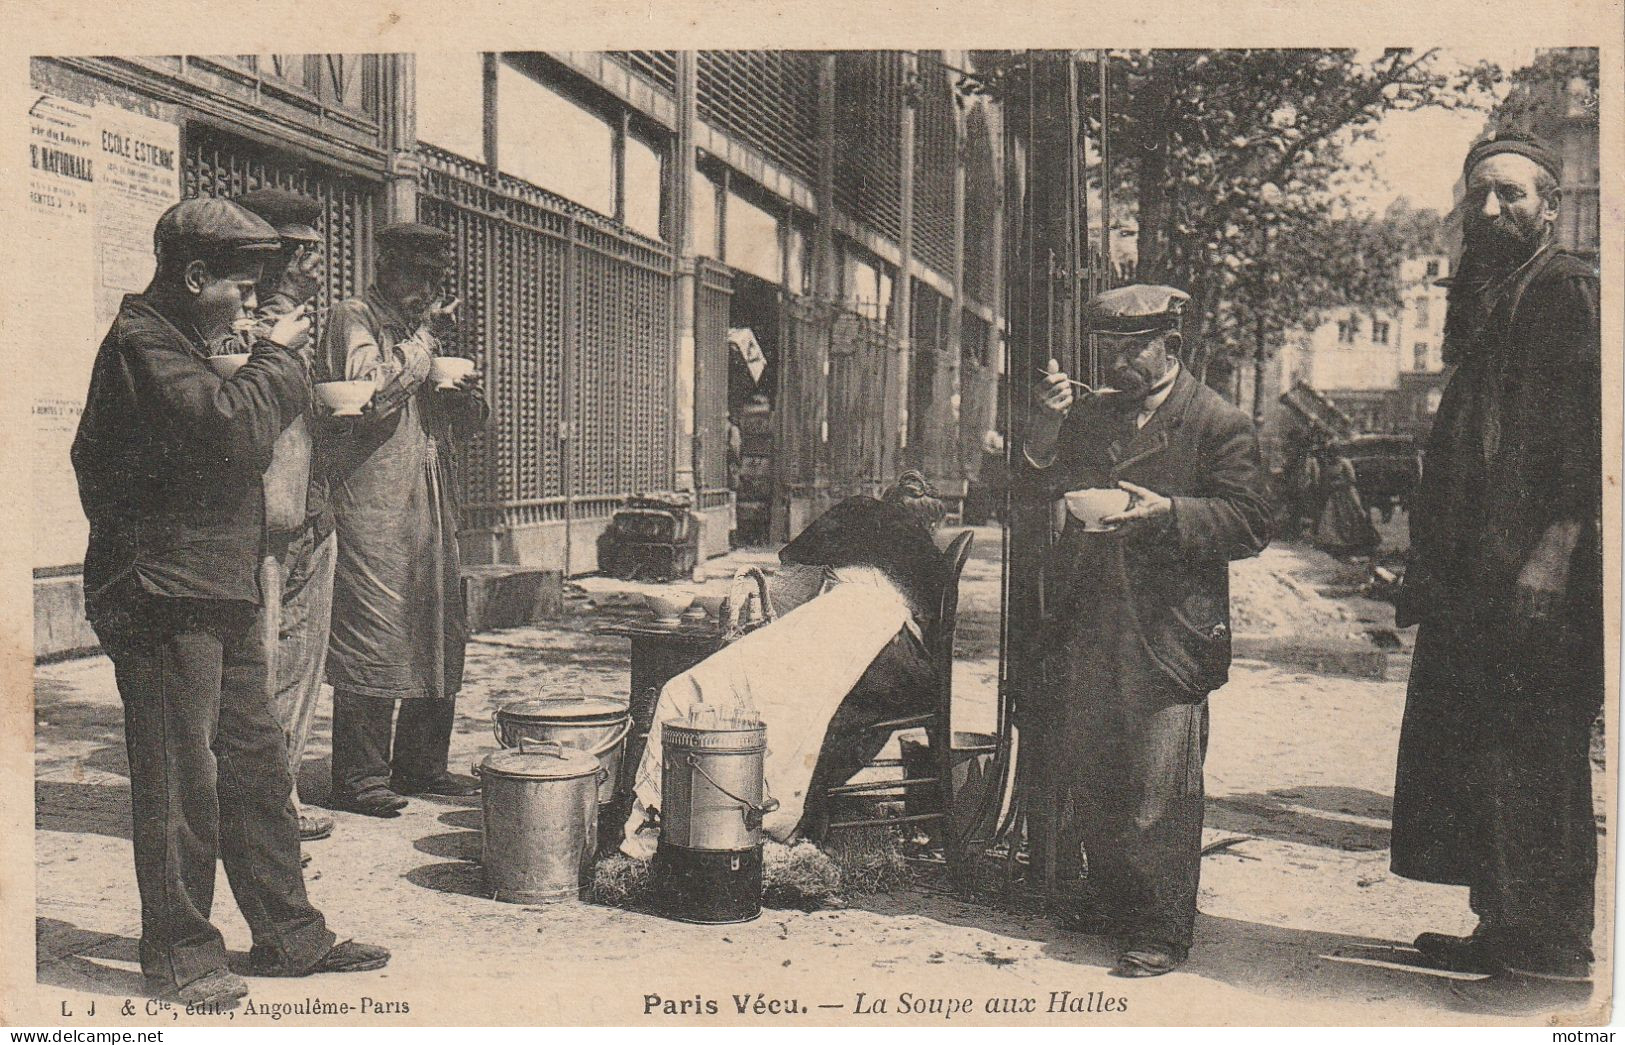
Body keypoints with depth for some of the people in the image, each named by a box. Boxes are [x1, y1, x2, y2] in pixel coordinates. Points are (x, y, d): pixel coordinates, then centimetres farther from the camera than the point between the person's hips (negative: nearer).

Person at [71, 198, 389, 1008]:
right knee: (181, 778, -2)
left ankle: (289, 934, 21)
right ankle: (177, 954, 11)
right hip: (164, 597, -10)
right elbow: (233, 430, -24)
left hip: (214, 598, 10)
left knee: (255, 763, 12)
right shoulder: (141, 346, -13)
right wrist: (276, 358, -12)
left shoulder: (177, 344, 21)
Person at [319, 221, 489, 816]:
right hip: (371, 510, -8)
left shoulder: (424, 328, 23)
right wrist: (426, 345, -14)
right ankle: (359, 779, 0)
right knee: (371, 641, -7)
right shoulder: (351, 321, -1)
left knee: (441, 640, 10)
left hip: (432, 509, 8)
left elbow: (467, 423, 24)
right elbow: (370, 394, -19)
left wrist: (466, 394, 3)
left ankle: (419, 766, 20)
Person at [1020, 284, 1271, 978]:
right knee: (1089, 776, 13)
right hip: (1088, 628, 6)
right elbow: (1036, 496, 12)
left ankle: (1163, 929, 6)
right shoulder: (1091, 416, 15)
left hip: (1168, 633, -6)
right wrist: (1046, 425, -3)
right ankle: (1110, 900, 29)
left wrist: (1168, 512, -20)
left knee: (1160, 787, -4)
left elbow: (1250, 525, -7)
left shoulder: (1217, 423, -2)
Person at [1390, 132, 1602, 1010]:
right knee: (1473, 758, 13)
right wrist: (1429, 565, 20)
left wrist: (1557, 544, -23)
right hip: (1475, 576, 9)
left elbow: (1591, 426, -15)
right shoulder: (1483, 300, 21)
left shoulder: (1565, 289, -5)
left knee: (1533, 765, -5)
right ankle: (1504, 932, 24)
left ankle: (1555, 961, 4)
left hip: (1540, 579, -9)